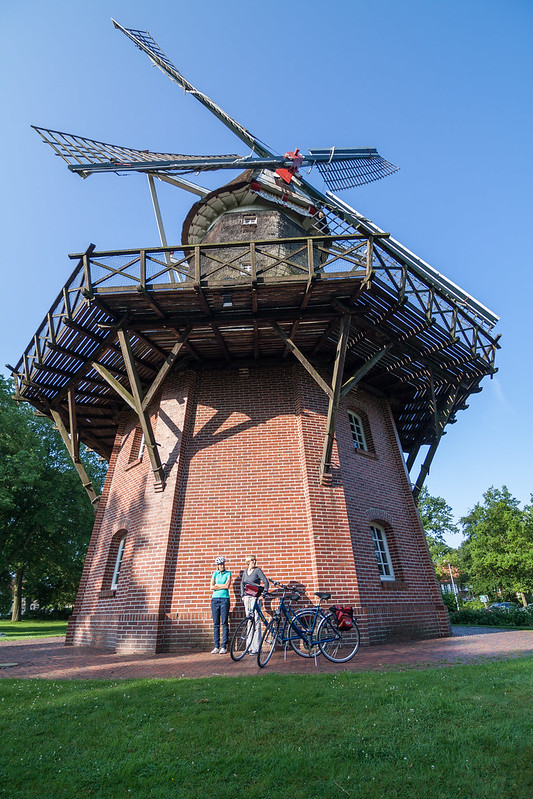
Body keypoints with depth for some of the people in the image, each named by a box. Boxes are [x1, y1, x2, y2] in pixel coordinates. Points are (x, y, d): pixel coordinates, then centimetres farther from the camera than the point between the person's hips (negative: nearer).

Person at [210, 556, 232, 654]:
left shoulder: (228, 573, 4)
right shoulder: (215, 573, 11)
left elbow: (227, 585, -9)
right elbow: (211, 587, 1)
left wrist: (217, 585, -1)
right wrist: (222, 586, -5)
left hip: (224, 599, -3)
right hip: (215, 599, 3)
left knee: (224, 623, -2)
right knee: (216, 624, 6)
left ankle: (224, 647, 5)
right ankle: (216, 647, 13)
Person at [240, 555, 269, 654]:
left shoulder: (257, 570, -6)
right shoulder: (245, 571, 10)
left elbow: (265, 581, -9)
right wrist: (242, 595, 14)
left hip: (255, 597, -6)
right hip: (247, 597, 6)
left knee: (256, 621, -7)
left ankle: (256, 648, -2)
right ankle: (250, 646, 21)